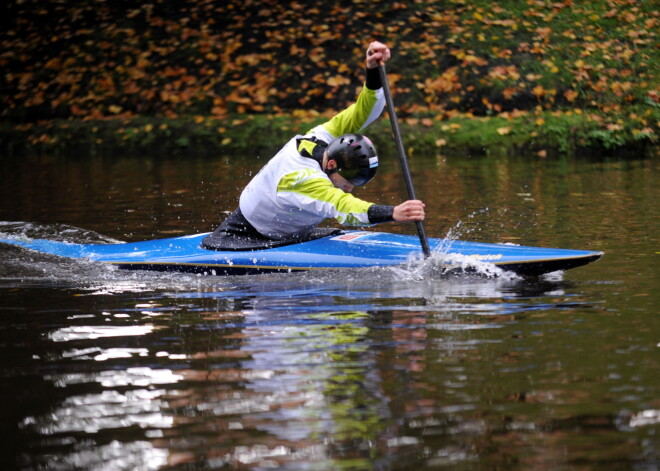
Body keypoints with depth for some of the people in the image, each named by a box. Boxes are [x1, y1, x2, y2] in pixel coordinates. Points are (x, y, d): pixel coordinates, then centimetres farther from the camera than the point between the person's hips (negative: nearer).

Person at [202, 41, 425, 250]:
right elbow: (339, 206, -53)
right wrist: (393, 213, -67)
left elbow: (363, 113, -17)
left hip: (293, 236, 8)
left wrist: (373, 71, -38)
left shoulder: (322, 138, -15)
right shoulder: (301, 178, -38)